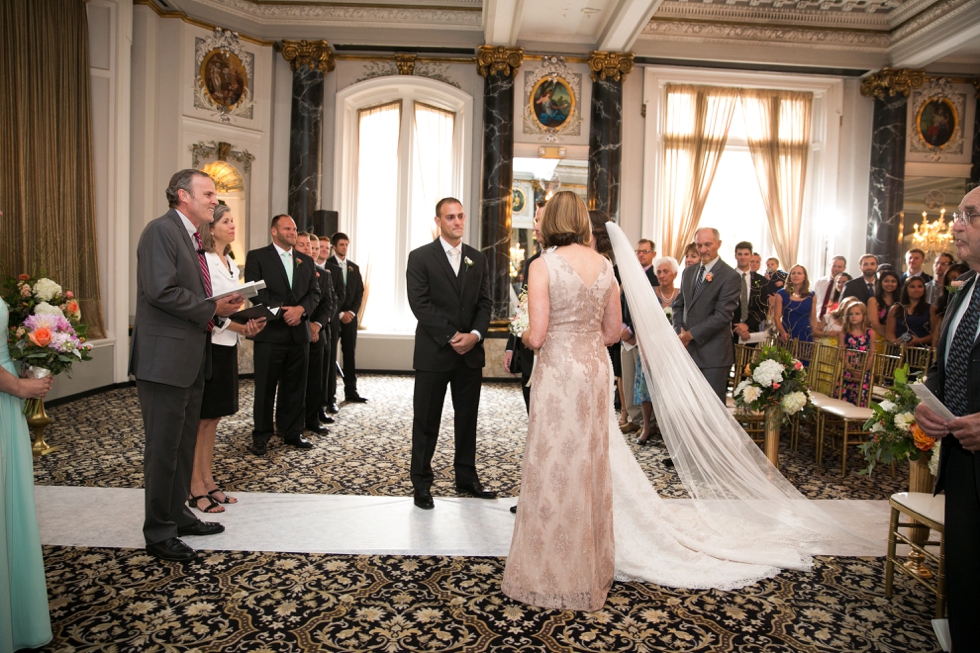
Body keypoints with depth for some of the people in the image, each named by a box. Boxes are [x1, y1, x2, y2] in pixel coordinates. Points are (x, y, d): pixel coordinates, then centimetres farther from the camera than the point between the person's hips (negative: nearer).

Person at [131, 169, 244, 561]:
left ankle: (178, 515, 32)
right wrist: (212, 308, -15)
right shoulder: (161, 231, -12)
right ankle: (158, 533, 14)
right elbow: (161, 291, -23)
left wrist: (223, 309, 3)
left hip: (191, 359, 10)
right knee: (163, 447, 1)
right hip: (165, 359, -9)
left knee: (184, 443, 18)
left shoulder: (193, 238, 17)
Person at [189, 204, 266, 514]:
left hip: (227, 346, 8)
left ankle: (208, 481, 22)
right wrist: (238, 326, -25)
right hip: (206, 346, -8)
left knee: (213, 418, 13)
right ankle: (196, 488, 7)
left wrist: (249, 324, -1)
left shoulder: (231, 264, 15)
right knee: (200, 419, -1)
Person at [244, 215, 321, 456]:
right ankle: (261, 436, 15)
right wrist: (281, 312, -14)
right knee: (265, 387, 3)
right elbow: (255, 291, -8)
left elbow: (315, 292, 10)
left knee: (296, 386, 10)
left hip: (299, 332, 4)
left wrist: (301, 308, -10)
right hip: (270, 332, -4)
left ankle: (292, 432, 21)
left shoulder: (306, 261, 15)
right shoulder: (257, 257, 1)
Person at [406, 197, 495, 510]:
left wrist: (475, 335, -10)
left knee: (468, 419, 12)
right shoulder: (420, 257, -1)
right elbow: (420, 304, -10)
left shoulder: (478, 259, 11)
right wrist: (450, 337, -15)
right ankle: (421, 484, 16)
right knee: (426, 421, 4)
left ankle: (466, 478, 26)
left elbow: (485, 302, 8)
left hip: (471, 352, 4)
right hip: (433, 353, -4)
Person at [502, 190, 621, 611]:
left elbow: (536, 336, -15)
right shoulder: (605, 265, 4)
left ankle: (554, 574, 19)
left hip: (559, 372, -6)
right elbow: (613, 331, 8)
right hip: (597, 370, 6)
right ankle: (592, 567, 33)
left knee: (555, 468, 5)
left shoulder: (543, 266, -11)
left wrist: (525, 337, 7)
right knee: (592, 467, 17)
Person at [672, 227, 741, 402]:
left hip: (713, 353, -6)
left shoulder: (729, 276, -9)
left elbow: (723, 315, -15)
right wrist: (679, 332, 0)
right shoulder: (689, 272, 14)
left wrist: (691, 334, -13)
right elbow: (678, 305, 17)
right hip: (688, 349, 6)